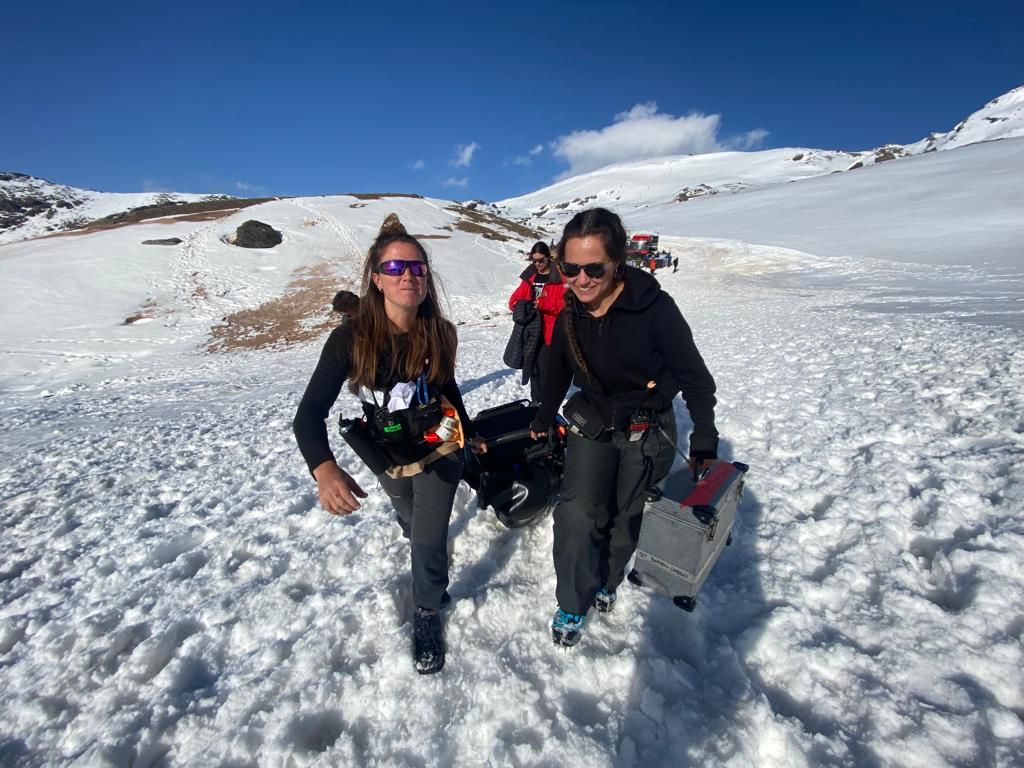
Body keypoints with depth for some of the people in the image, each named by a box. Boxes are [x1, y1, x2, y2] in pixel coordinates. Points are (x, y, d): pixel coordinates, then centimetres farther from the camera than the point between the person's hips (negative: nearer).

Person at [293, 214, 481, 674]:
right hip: (387, 457, 1)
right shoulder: (351, 337, -26)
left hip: (439, 452, -1)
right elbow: (310, 412, -31)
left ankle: (427, 614, 28)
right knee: (411, 519, 28)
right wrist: (324, 468, -50)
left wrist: (470, 433, 10)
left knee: (429, 539, -3)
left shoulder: (441, 334, -19)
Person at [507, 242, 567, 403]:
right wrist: (517, 304, -11)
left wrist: (541, 304, -23)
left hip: (549, 331, -6)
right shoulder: (529, 275, 12)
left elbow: (564, 304, -13)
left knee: (545, 367, -8)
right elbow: (516, 296, 12)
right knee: (533, 365, 14)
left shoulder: (559, 276, -6)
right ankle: (536, 401, 27)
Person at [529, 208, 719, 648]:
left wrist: (705, 442, -11)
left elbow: (694, 377, -14)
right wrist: (542, 421, 20)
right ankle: (572, 604, 13)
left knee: (627, 515, 13)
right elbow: (557, 374, 8)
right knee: (578, 512, -10)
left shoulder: (654, 307, -23)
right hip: (592, 425, 3)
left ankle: (607, 581, 41)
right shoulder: (569, 315, -8)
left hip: (648, 433, -2)